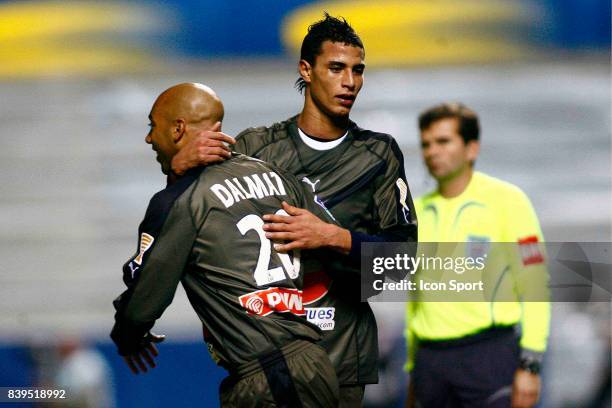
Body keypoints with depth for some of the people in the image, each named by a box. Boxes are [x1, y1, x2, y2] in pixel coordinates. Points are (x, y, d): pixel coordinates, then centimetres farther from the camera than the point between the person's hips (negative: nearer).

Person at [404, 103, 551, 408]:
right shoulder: (420, 211, 14)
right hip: (430, 357, 5)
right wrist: (413, 371, 19)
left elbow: (534, 286, -5)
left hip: (489, 356, -5)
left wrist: (530, 366, -11)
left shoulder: (506, 200, -2)